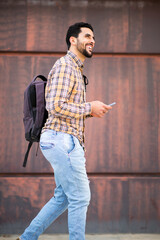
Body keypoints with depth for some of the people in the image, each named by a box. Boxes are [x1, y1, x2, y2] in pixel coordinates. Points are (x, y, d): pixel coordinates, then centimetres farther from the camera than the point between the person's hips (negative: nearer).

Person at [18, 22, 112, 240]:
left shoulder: (75, 69, 23)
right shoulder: (65, 65, -10)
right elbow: (55, 106, -22)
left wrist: (90, 112, 10)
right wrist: (89, 107, -13)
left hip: (64, 141, 10)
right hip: (62, 140, -10)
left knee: (63, 197, 14)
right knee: (80, 197, -5)